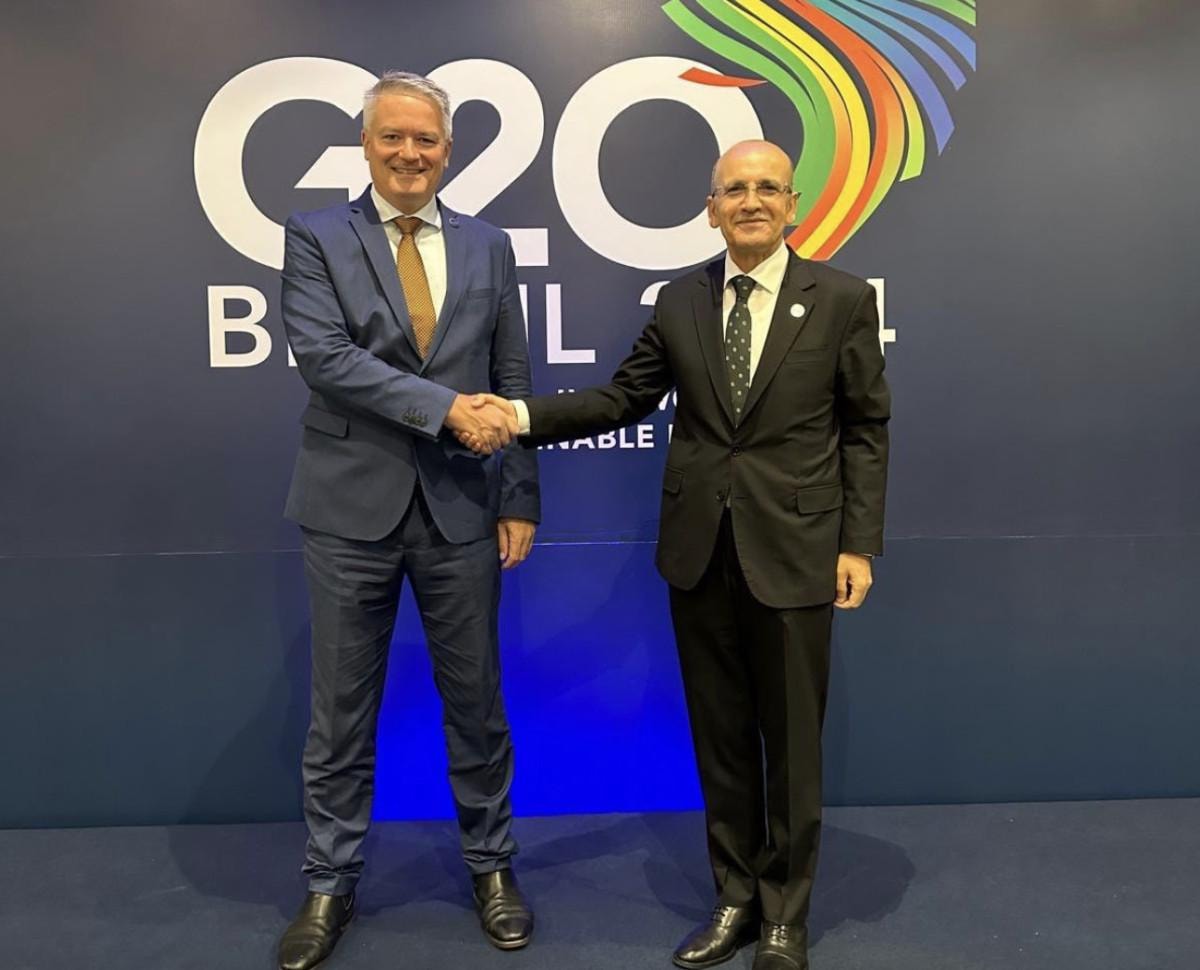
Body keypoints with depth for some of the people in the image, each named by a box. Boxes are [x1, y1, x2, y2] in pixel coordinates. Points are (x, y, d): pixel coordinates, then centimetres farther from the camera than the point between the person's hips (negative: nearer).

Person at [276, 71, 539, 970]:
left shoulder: (489, 247, 9)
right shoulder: (317, 237, 2)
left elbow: (512, 384, 7)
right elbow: (324, 356, -14)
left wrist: (520, 500, 2)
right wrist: (443, 407, -21)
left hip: (460, 508, 2)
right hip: (353, 507, -1)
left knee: (477, 703, 12)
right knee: (342, 712, 10)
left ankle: (492, 866, 32)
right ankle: (330, 886, 28)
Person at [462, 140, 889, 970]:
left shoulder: (842, 298, -1)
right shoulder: (680, 302, 7)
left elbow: (866, 429, -1)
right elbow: (625, 398, 7)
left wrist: (860, 544, -7)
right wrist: (522, 415, -6)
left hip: (792, 549, -3)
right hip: (700, 549, 3)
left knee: (791, 741, 9)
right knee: (720, 737, 13)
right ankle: (736, 898, 32)